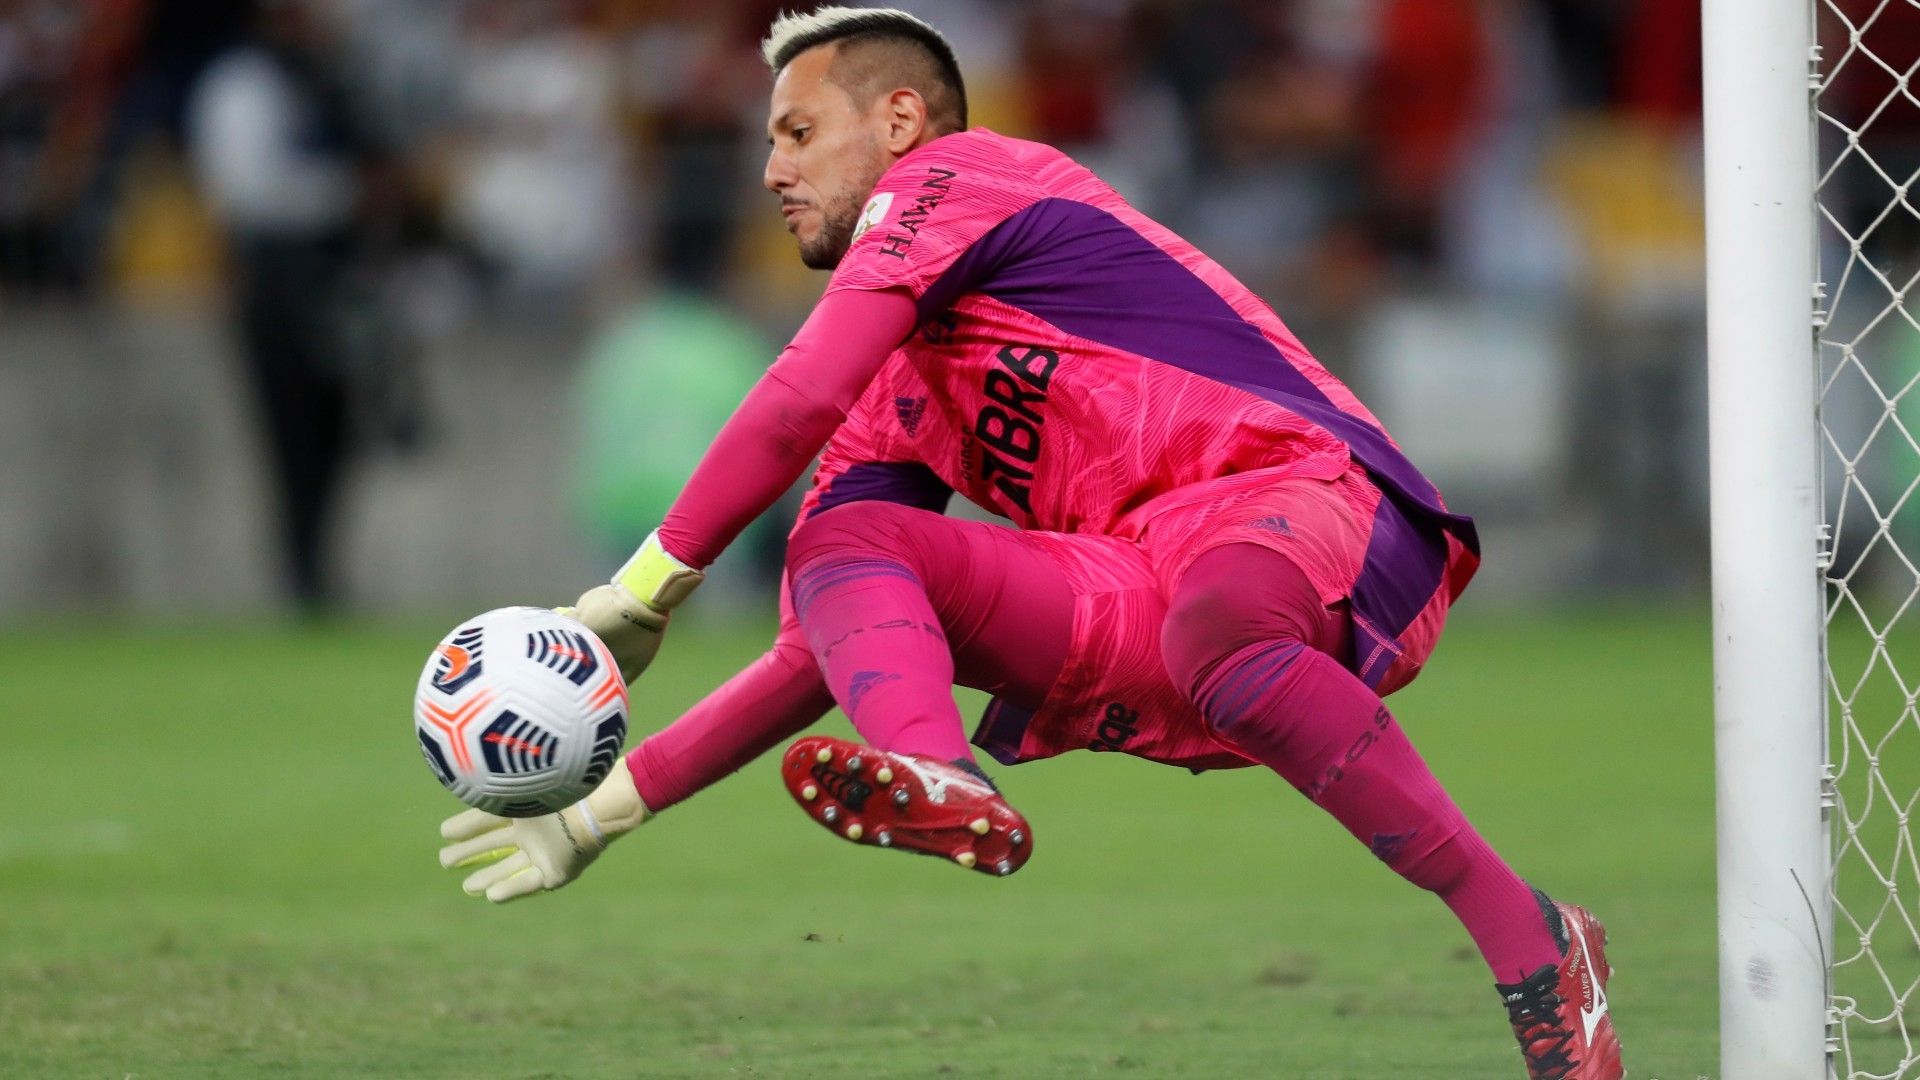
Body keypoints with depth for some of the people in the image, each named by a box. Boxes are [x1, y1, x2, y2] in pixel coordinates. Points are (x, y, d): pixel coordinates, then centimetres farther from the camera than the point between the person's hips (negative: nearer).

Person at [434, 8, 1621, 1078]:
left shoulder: (947, 176, 5)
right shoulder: (897, 403, 28)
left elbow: (799, 402, -7)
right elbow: (819, 654, 26)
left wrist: (643, 592, 1)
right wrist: (607, 810, 22)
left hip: (1316, 503, -7)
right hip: (1129, 616, 7)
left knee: (1215, 624, -41)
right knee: (843, 546, -8)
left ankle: (1531, 941, -30)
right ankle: (937, 781, -43)